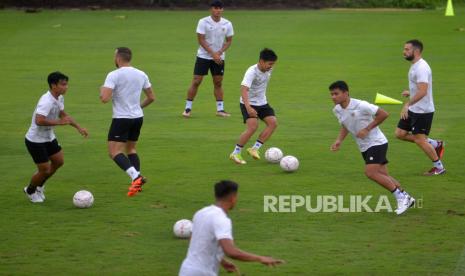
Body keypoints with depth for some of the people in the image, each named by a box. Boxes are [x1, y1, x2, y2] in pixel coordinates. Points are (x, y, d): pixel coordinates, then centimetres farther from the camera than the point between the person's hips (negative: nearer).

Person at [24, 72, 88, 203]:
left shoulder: (59, 98, -1)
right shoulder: (46, 101, -31)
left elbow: (63, 115, 16)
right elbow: (39, 121, -43)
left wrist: (78, 127, 9)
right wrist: (59, 122, -38)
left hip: (49, 138, 9)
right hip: (36, 140, -9)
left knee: (59, 161, 15)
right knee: (44, 170, -2)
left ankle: (39, 185, 35)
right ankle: (30, 191, 27)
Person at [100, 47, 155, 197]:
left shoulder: (114, 75, -14)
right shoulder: (141, 75, 5)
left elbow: (105, 98, -22)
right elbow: (151, 97, 13)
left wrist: (102, 90, 1)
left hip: (121, 118, -6)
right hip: (138, 117, 7)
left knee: (114, 151, -4)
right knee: (131, 148, 22)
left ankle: (135, 177, -24)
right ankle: (138, 182, 12)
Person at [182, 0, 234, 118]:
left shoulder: (227, 24, -1)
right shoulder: (203, 22, -11)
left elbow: (229, 41, 5)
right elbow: (201, 40, -14)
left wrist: (219, 53, -12)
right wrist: (213, 54, -19)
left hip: (219, 57, 3)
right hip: (204, 56, -3)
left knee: (218, 83, 7)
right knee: (196, 81, -4)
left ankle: (220, 109, 14)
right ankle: (188, 108, 2)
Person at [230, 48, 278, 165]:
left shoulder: (268, 70, -3)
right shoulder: (252, 72, -26)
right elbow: (244, 89, -38)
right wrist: (248, 107, -50)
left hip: (262, 103, 7)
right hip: (249, 103, -7)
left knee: (273, 123, -10)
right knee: (253, 127, -23)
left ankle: (254, 148, -3)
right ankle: (236, 153, -9)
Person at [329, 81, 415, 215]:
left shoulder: (360, 105, -22)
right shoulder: (337, 110, 1)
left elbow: (383, 114, -18)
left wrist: (367, 129, -20)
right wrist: (339, 140, 2)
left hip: (376, 142, -8)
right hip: (364, 147, 8)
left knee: (370, 172, -21)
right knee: (383, 176, 7)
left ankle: (401, 197, -11)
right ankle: (406, 198, 20)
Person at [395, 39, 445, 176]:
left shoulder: (421, 68, -23)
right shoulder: (415, 66, 10)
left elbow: (422, 91, -33)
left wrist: (408, 104, -34)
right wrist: (411, 93, 15)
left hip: (423, 111, -10)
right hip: (413, 109, 10)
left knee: (419, 140, -5)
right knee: (400, 133, 9)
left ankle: (439, 167, 12)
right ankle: (435, 144, 18)